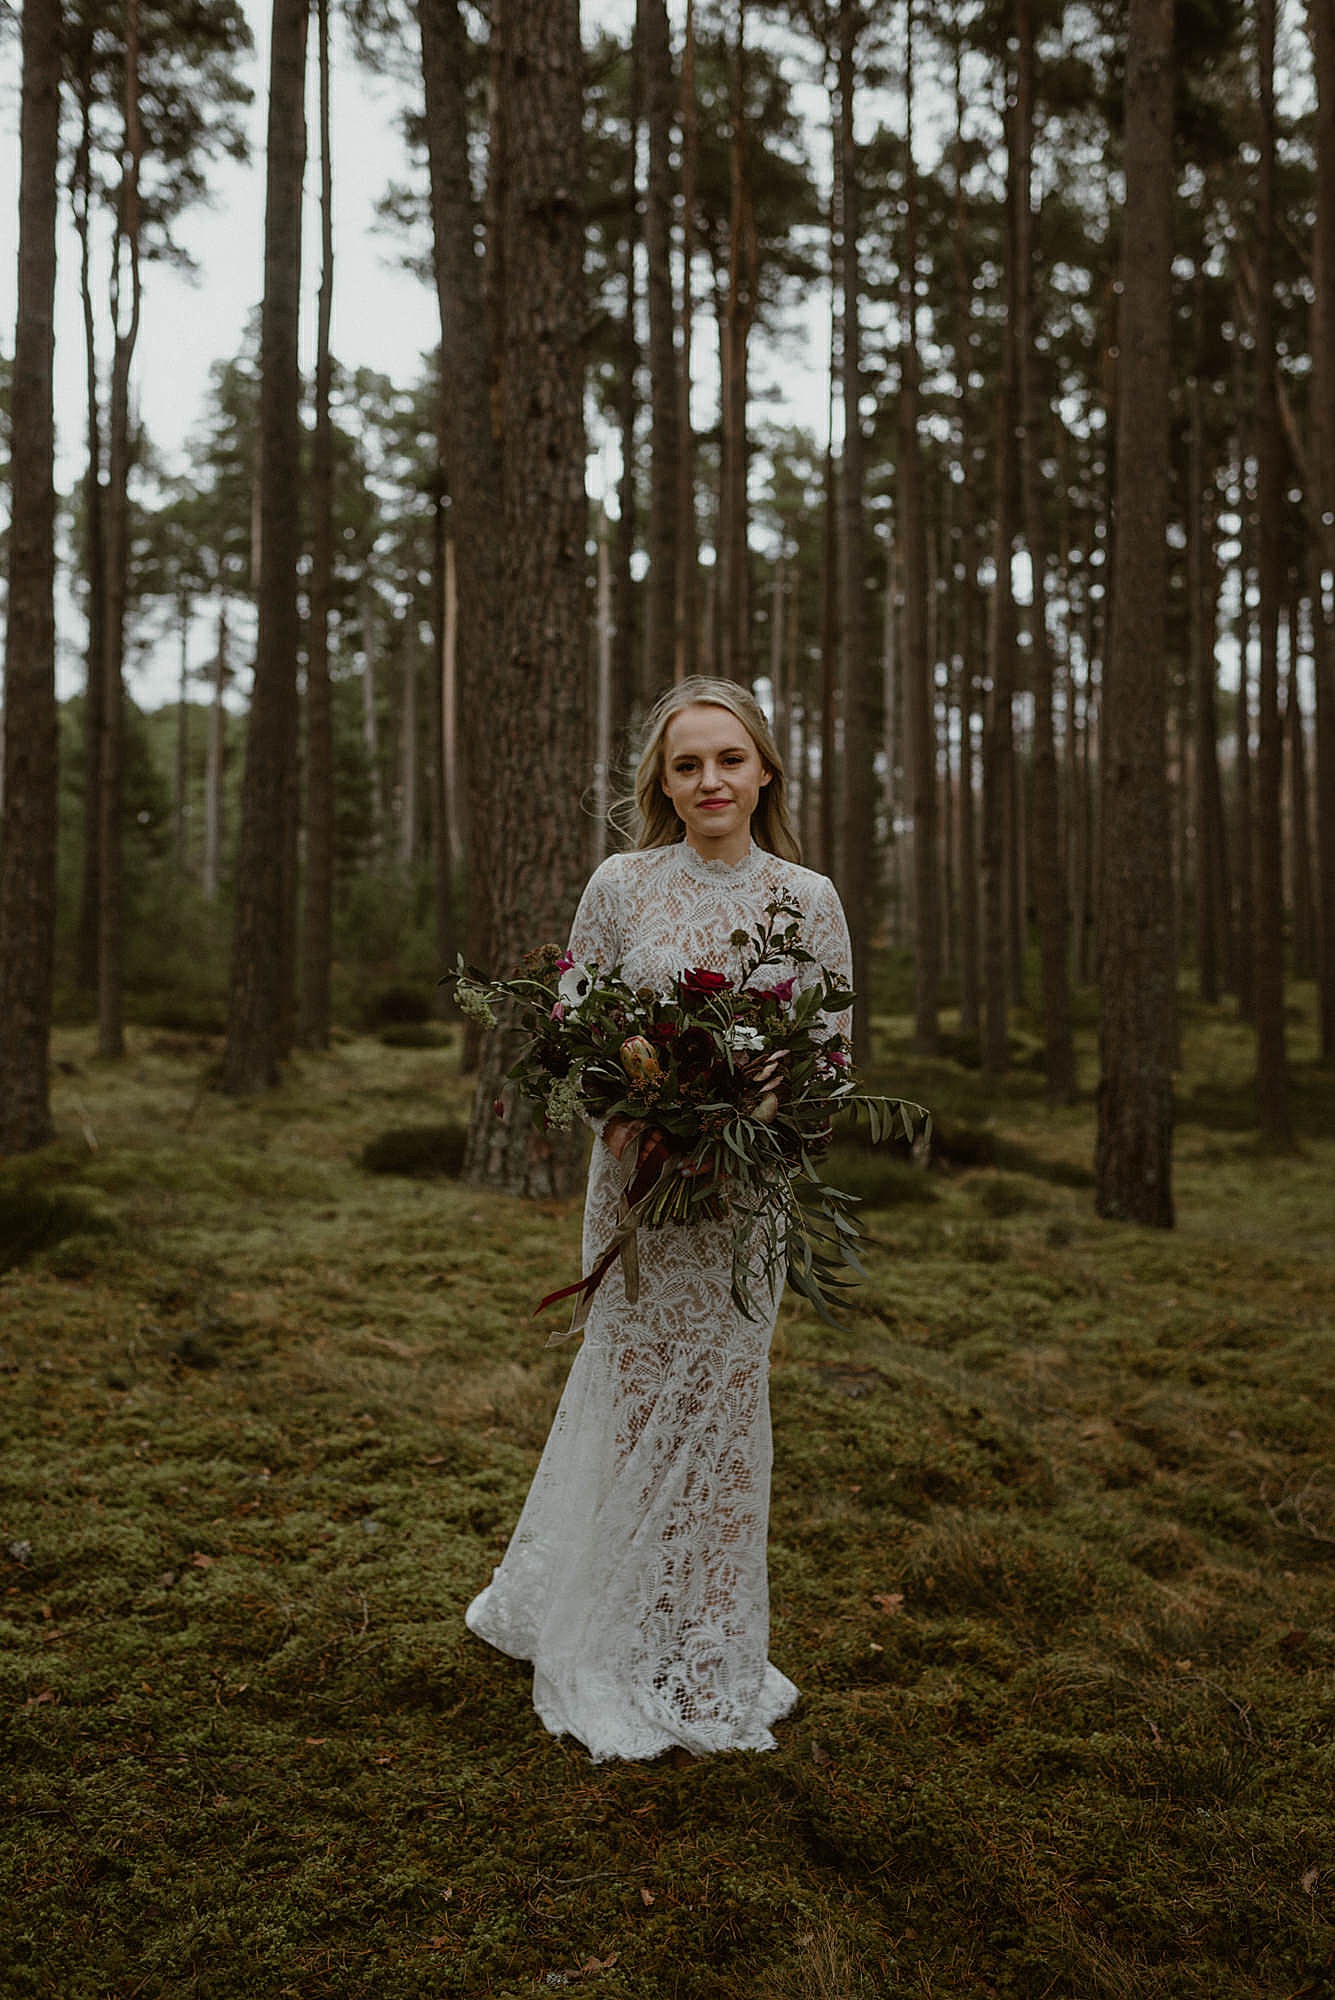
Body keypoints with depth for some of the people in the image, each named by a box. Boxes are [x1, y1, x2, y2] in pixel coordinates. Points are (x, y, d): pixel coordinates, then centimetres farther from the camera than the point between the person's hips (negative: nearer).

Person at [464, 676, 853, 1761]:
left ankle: (712, 1663, 25)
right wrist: (623, 1106, -14)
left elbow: (834, 1054, 4)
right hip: (637, 1176, -1)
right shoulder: (622, 884, -1)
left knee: (724, 1400, 7)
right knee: (637, 1396, 4)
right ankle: (625, 1657, 23)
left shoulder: (807, 897, 1)